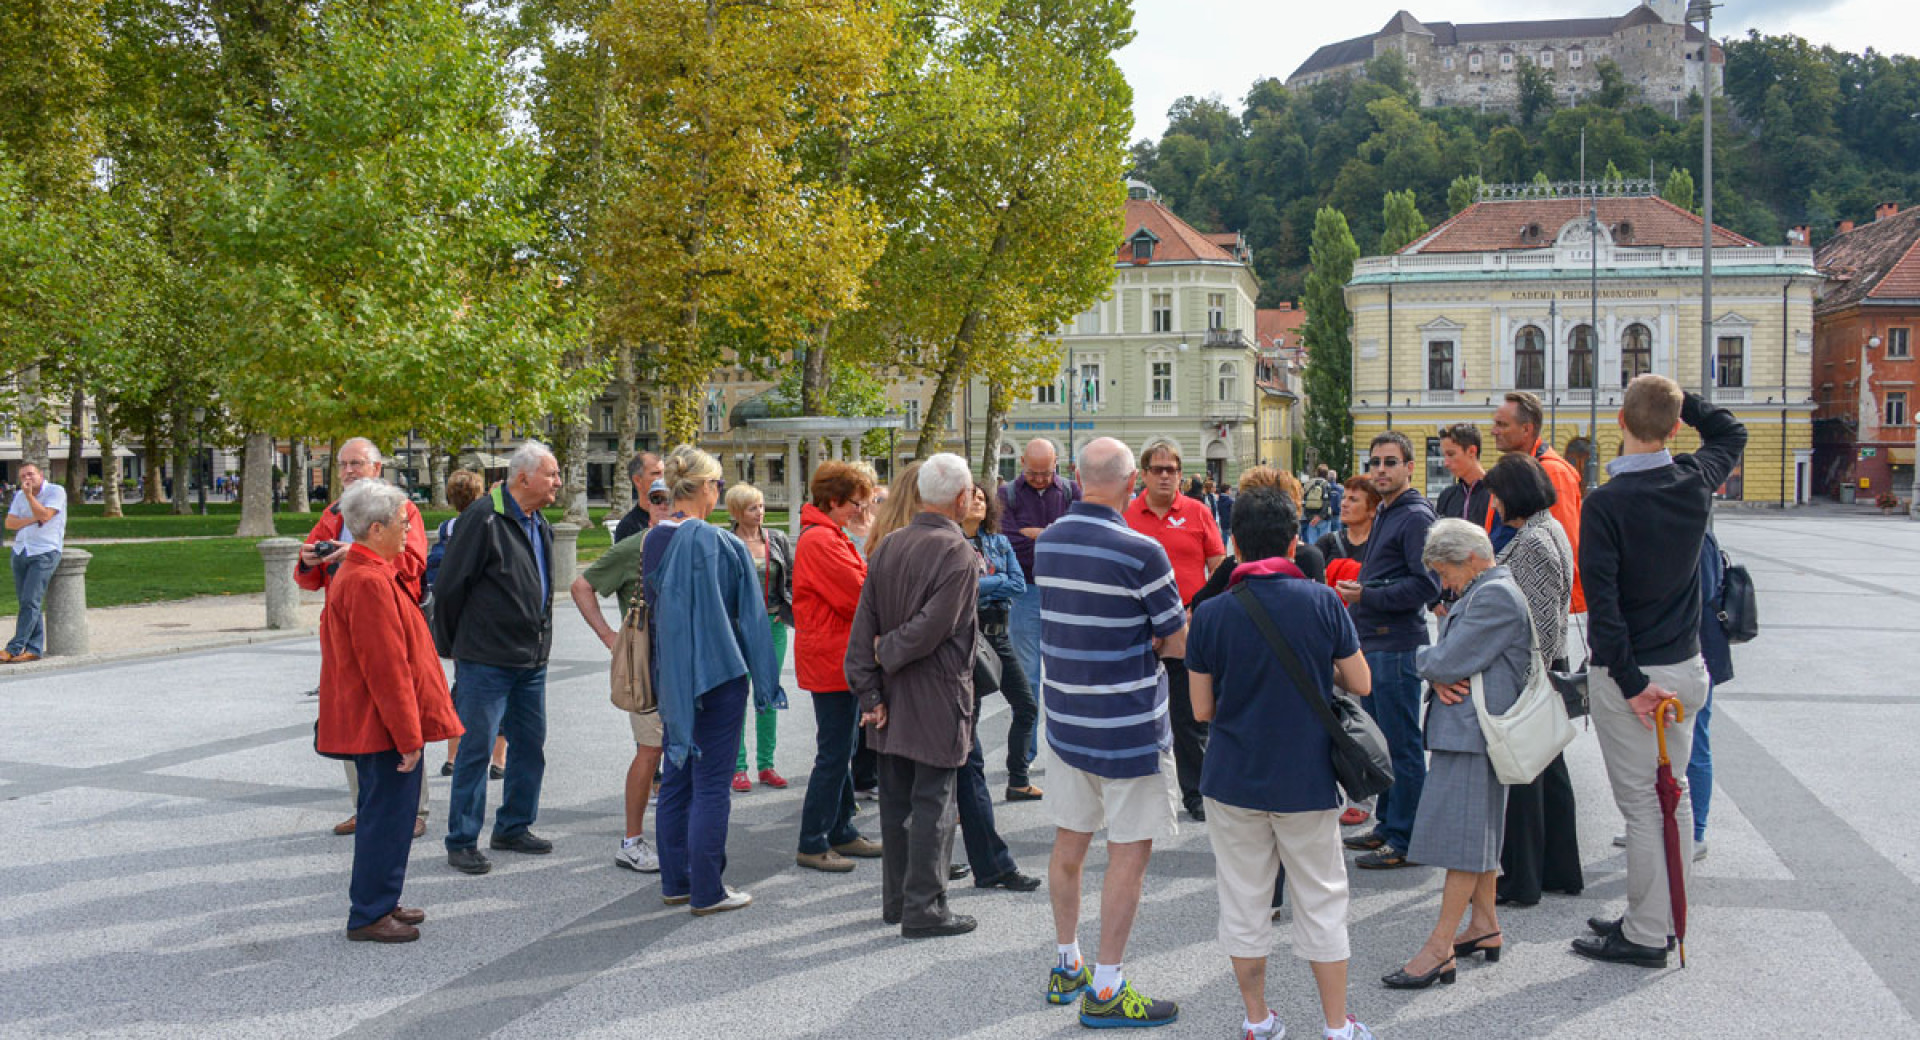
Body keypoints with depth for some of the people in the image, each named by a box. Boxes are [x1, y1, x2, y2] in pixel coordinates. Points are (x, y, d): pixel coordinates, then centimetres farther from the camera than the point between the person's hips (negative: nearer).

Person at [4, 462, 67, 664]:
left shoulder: (56, 491, -3)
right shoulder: (20, 495, 15)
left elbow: (45, 515, -16)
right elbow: (9, 523, 5)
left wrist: (29, 494, -16)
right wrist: (32, 520, -10)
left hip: (44, 553, -6)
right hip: (20, 551, 6)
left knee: (30, 602, -13)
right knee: (26, 603, 3)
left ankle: (15, 648, -13)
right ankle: (34, 649, 5)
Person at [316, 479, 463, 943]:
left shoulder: (354, 573, 14)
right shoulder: (370, 582, -21)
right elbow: (386, 668, -23)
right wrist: (409, 736, -19)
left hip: (370, 725, 11)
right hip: (384, 728, -11)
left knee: (383, 815, 18)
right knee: (387, 817, -2)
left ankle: (379, 903, 28)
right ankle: (370, 915, 7)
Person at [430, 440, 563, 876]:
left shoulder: (538, 524, 13)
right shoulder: (484, 517, -14)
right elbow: (449, 586, -11)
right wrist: (454, 644, -2)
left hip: (531, 660, 8)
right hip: (486, 660, -8)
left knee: (530, 744, 13)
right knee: (477, 747, -3)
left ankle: (513, 827, 26)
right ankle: (462, 841, 5)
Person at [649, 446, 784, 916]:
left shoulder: (654, 539, 4)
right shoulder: (715, 542, -16)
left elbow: (652, 607, 13)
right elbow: (749, 612, -11)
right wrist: (763, 679, -2)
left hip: (672, 678, 7)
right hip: (717, 674, -7)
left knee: (676, 778, 15)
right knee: (711, 783, -1)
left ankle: (676, 881, 22)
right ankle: (706, 891, 4)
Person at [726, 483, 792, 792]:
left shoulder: (778, 540, 7)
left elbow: (793, 579, 12)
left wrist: (786, 611, 1)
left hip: (773, 625, 4)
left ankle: (766, 764, 15)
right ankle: (738, 767, 6)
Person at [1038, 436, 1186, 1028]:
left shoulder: (1046, 542, 2)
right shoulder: (1139, 552, -18)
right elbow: (1181, 643, -10)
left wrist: (1135, 640, 2)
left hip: (1064, 719, 7)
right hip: (1127, 728, -7)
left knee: (1069, 842, 16)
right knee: (1130, 852, 2)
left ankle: (1066, 967, 29)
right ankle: (1105, 990, 6)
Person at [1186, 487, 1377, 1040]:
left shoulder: (1212, 613, -9)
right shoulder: (1323, 602, -10)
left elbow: (1202, 709, -3)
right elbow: (1360, 684, -1)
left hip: (1233, 781, 1)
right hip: (1308, 782, 0)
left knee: (1243, 901, 13)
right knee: (1322, 901, 12)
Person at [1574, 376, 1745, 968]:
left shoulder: (1607, 502, -17)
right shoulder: (1696, 482, -1)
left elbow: (1602, 601, -22)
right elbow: (1731, 433, 23)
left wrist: (1632, 682, -18)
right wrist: (1678, 398, 13)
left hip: (1629, 675, -6)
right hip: (1686, 666, 6)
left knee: (1641, 805, 0)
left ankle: (1645, 937, 7)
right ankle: (1663, 918, 26)